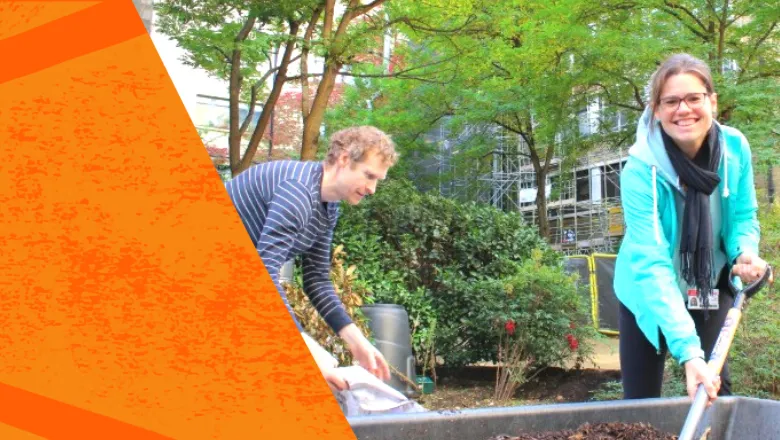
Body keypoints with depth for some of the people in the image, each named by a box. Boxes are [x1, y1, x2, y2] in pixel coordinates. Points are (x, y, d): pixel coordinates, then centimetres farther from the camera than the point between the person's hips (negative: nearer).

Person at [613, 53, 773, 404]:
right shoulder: (641, 168, -29)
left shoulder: (735, 148, -16)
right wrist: (688, 351, -43)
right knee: (641, 401, 2)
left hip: (710, 288, 3)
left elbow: (744, 217, -1)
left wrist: (745, 254, -26)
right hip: (650, 296, -3)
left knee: (717, 390, 4)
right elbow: (650, 263, -34)